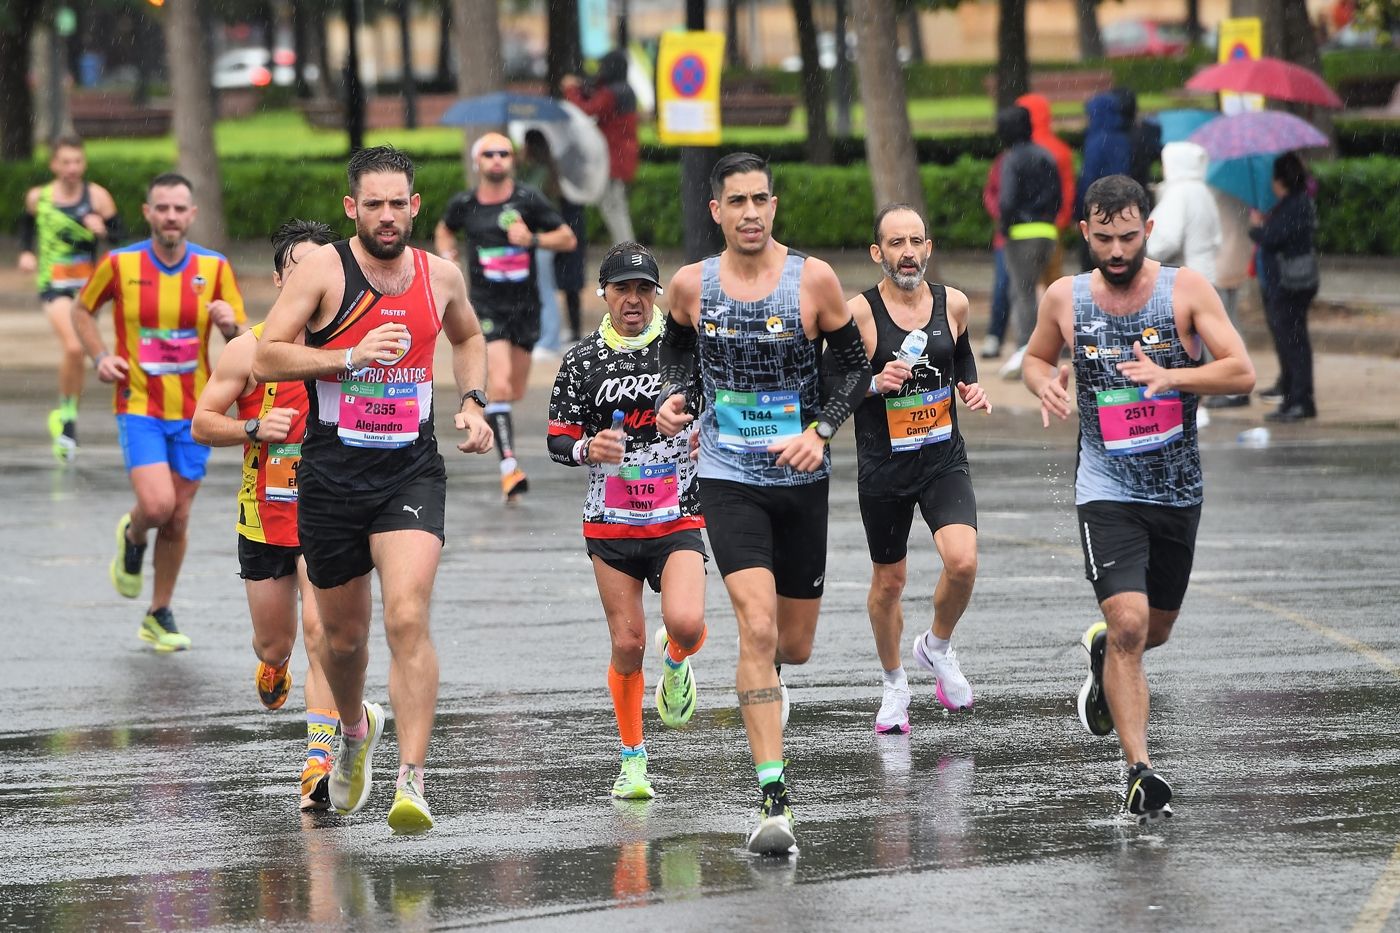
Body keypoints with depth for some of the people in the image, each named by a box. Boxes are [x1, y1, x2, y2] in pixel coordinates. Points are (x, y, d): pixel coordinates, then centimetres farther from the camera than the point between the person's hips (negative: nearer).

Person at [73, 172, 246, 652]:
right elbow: (83, 309, 11)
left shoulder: (215, 268, -2)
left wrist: (231, 327, -20)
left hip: (193, 413, 2)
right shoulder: (120, 265, -6)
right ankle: (132, 537, 18)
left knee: (177, 519, 7)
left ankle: (159, 616, 23)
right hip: (139, 407, -2)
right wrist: (99, 357, -5)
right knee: (156, 505, -19)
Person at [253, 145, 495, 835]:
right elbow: (265, 360, -11)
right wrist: (350, 356, -22)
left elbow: (467, 338, 28)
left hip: (411, 473, 0)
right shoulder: (324, 269, -6)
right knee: (344, 634, 13)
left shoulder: (440, 276, 5)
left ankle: (412, 781, -22)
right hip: (332, 474, 0)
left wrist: (471, 402, 11)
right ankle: (356, 727, 46)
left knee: (407, 618, -19)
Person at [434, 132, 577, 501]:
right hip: (487, 305, -2)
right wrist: (446, 254, 2)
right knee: (500, 384, -18)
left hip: (525, 304, 2)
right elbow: (445, 231, 22)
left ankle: (482, 401, 47)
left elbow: (567, 238, 0)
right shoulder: (464, 204, -1)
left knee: (516, 391, 12)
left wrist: (533, 239, -17)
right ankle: (509, 466, -19)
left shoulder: (528, 200, -5)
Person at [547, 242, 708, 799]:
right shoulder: (582, 361, 1)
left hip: (678, 519, -1)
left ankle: (677, 660, 18)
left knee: (685, 623, -21)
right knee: (627, 643, 0)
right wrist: (588, 448, -17)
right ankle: (633, 759, 18)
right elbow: (557, 441, 4)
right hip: (610, 523, 1)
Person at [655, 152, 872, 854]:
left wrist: (820, 433, -12)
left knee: (794, 644, 11)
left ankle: (760, 679, 52)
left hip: (801, 480, 1)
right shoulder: (692, 285, -2)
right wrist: (671, 395, -3)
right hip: (728, 479, -1)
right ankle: (773, 802, -19)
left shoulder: (813, 279, -6)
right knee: (757, 627, -19)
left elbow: (853, 364, 3)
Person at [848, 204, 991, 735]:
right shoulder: (859, 312, -11)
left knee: (962, 561, -19)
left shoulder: (952, 304, 0)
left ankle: (938, 647, 10)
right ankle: (894, 686, 33)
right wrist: (876, 384, -22)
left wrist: (973, 390, 1)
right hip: (884, 468, -2)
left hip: (944, 461, 2)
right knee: (888, 582, 10)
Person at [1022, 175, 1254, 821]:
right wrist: (1045, 383, -6)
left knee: (1154, 630, 17)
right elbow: (1036, 356, 18)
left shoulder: (1185, 289, -7)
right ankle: (1140, 770, -16)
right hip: (1108, 491, -2)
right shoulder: (1065, 299, -1)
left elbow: (1242, 373, -13)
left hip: (1178, 490, 2)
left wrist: (1169, 376, -29)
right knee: (1129, 624, -19)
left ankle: (1101, 650, 53)